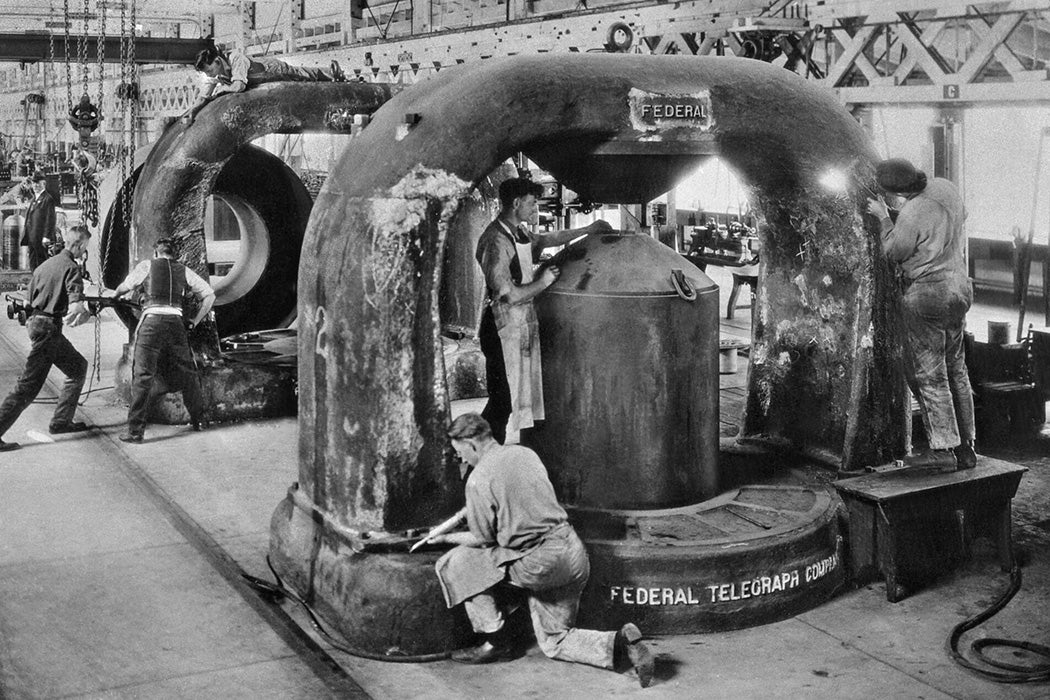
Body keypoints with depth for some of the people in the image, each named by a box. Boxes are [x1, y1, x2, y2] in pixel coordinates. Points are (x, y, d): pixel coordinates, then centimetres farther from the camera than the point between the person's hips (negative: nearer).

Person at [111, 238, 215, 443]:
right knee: (186, 372, 17)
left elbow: (123, 288, 19)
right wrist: (195, 321, 21)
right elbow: (209, 296, 15)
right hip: (176, 322, 3)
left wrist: (114, 295, 42)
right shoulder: (184, 271, 17)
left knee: (143, 376, -3)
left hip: (152, 321, -3)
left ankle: (135, 430, -7)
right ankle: (199, 420, 29)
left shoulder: (146, 266, 9)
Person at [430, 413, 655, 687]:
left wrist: (447, 538, 16)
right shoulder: (526, 453, 14)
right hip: (573, 553, 8)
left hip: (539, 563, -8)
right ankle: (620, 644, -2)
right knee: (554, 642, 20)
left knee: (457, 562, 5)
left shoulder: (479, 479, -10)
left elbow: (482, 539, -3)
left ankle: (497, 642, 10)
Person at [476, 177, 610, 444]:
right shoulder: (496, 242, -20)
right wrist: (543, 281, -11)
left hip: (523, 326, 10)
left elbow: (547, 239, 31)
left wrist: (588, 230, 32)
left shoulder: (520, 233, 9)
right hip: (504, 329, -10)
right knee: (503, 402, -7)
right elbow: (509, 295, -25)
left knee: (522, 398, 13)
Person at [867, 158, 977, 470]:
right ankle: (965, 447, 19)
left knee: (928, 374, 0)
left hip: (928, 291, -9)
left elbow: (895, 253, -7)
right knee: (955, 368, 15)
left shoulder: (912, 213, -23)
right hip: (959, 284, 9)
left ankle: (942, 447, 1)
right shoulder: (945, 187, 2)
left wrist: (884, 217, 5)